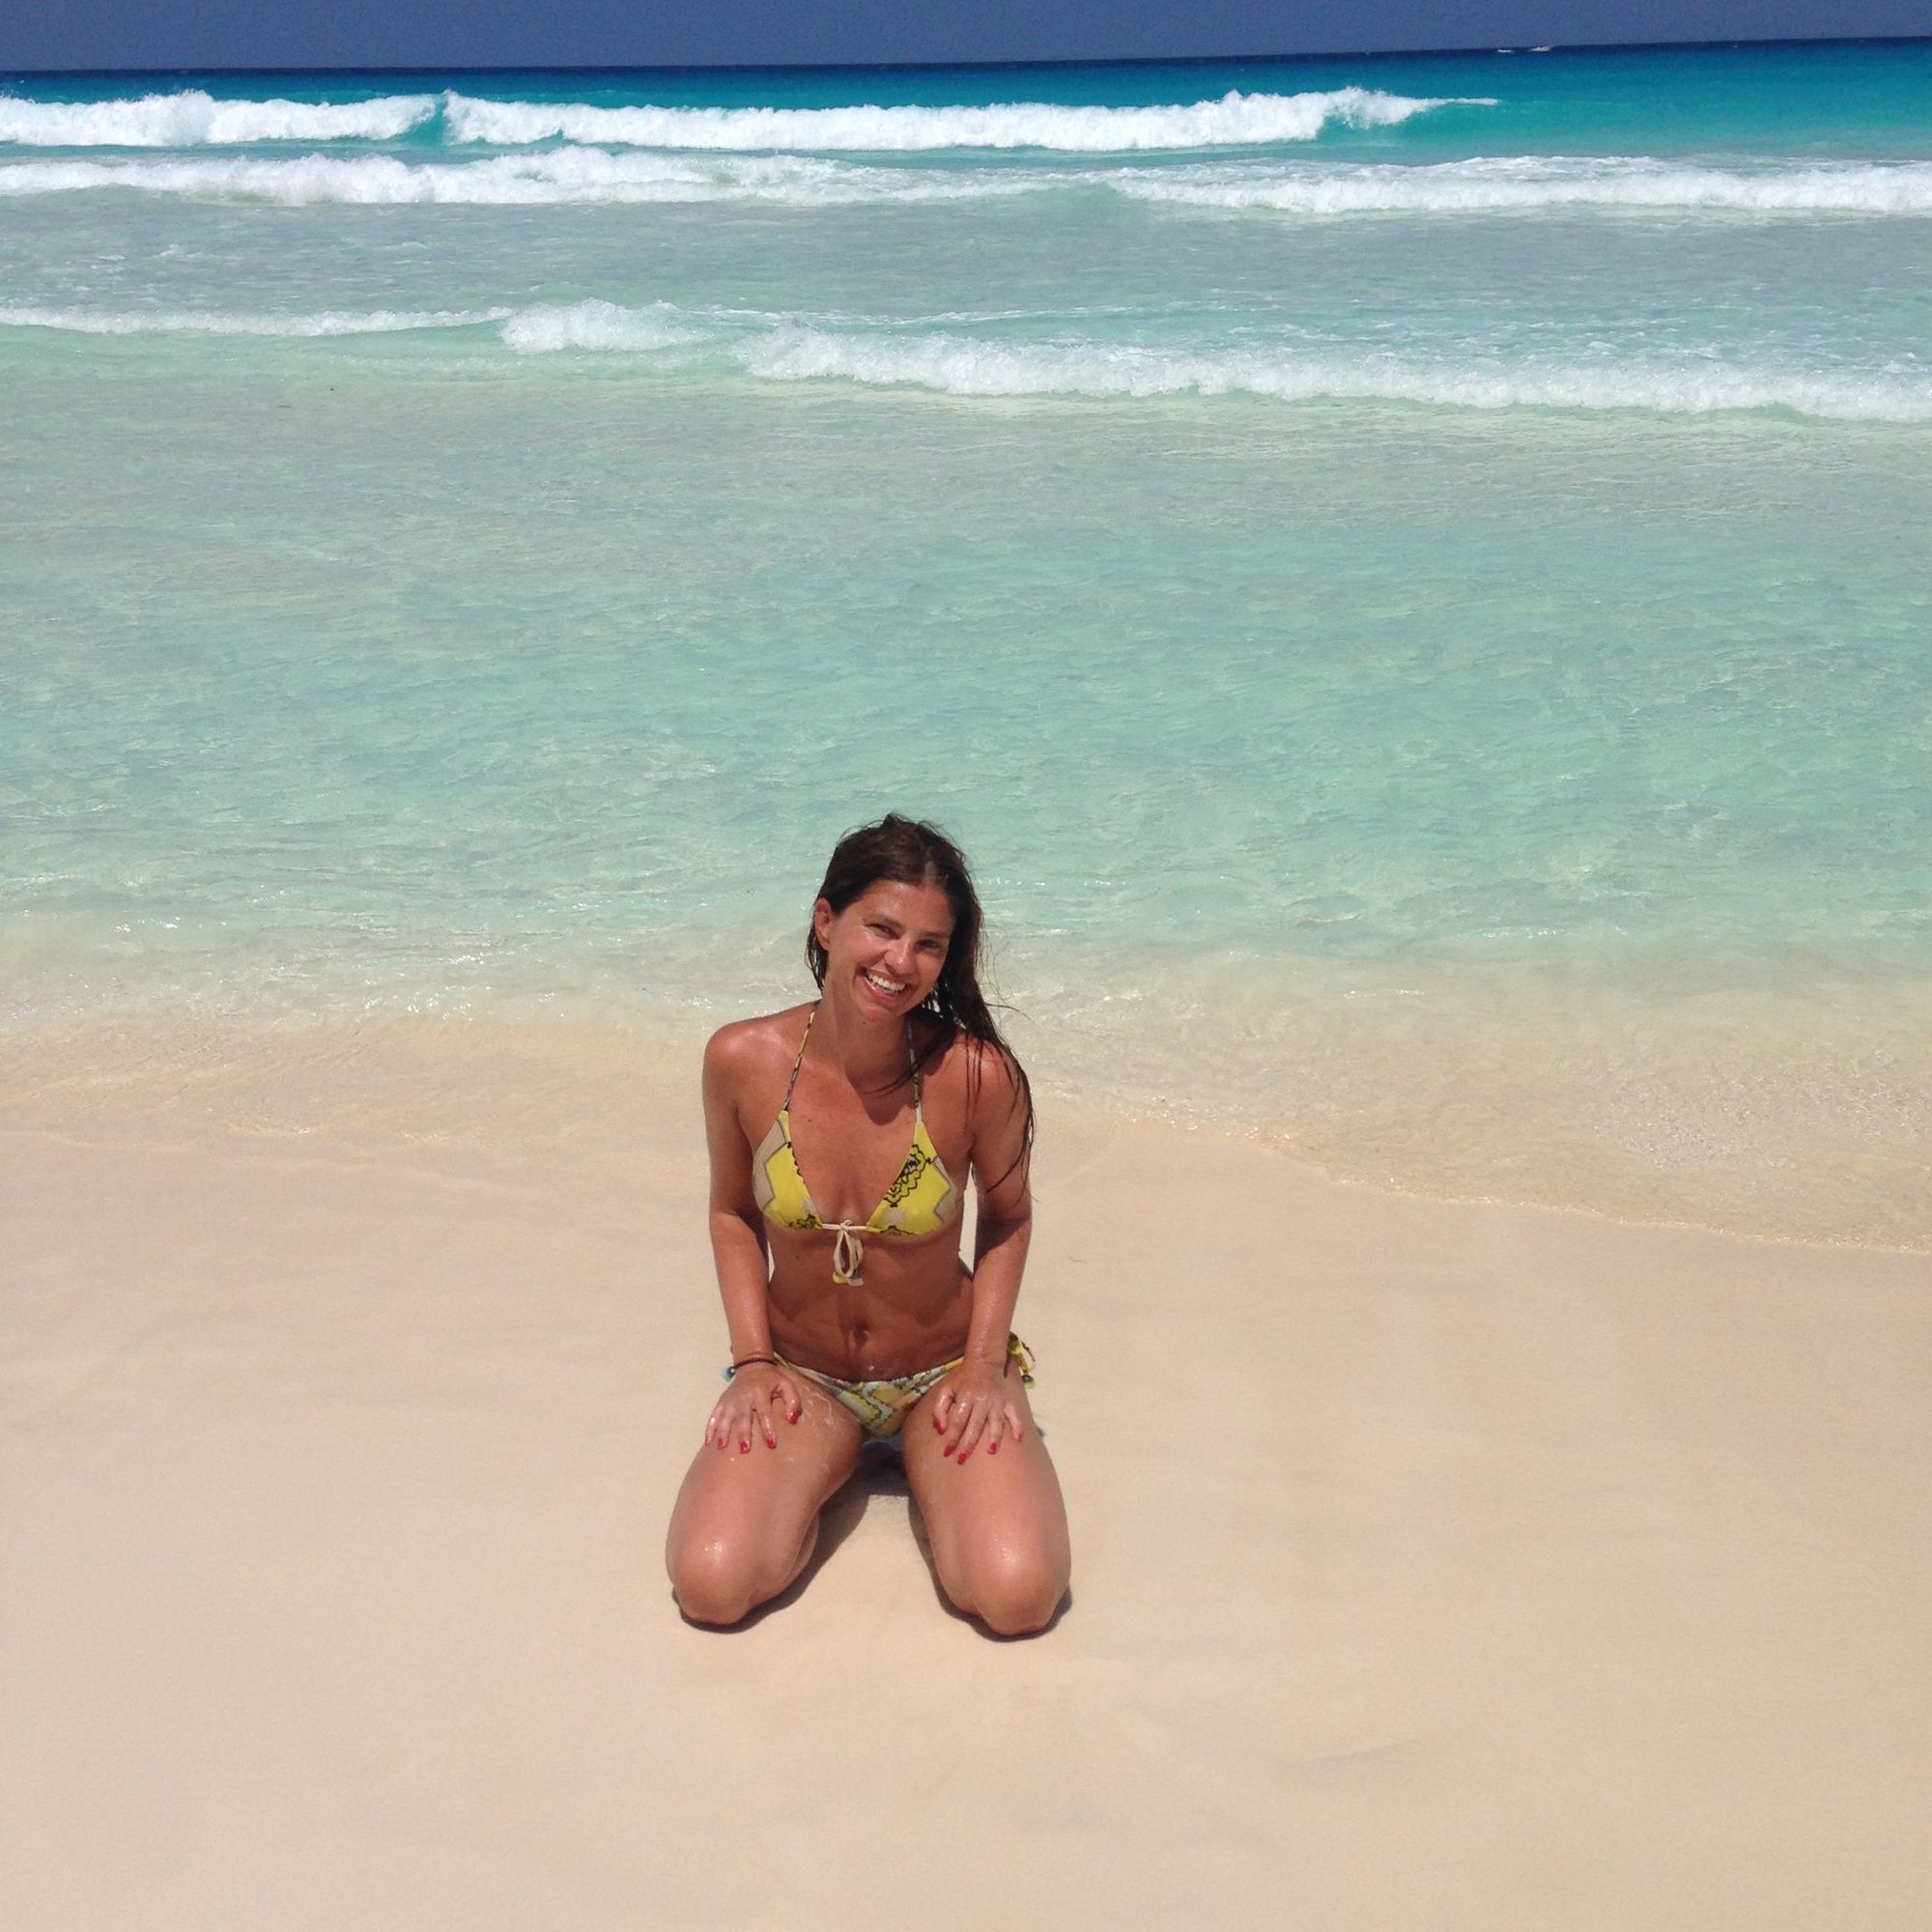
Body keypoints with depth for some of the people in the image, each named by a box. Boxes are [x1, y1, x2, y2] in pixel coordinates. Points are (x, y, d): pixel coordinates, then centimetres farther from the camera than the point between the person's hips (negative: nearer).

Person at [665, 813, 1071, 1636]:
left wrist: (984, 1362, -10)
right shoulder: (742, 1060, -15)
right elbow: (733, 1213, 3)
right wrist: (753, 1362, -6)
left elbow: (1007, 1215, -1)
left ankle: (928, 1461, 13)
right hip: (800, 1375, 1)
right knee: (711, 1585, -21)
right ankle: (825, 1471, 13)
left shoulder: (975, 1074, -21)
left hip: (945, 1372, -1)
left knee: (1018, 1597, -22)